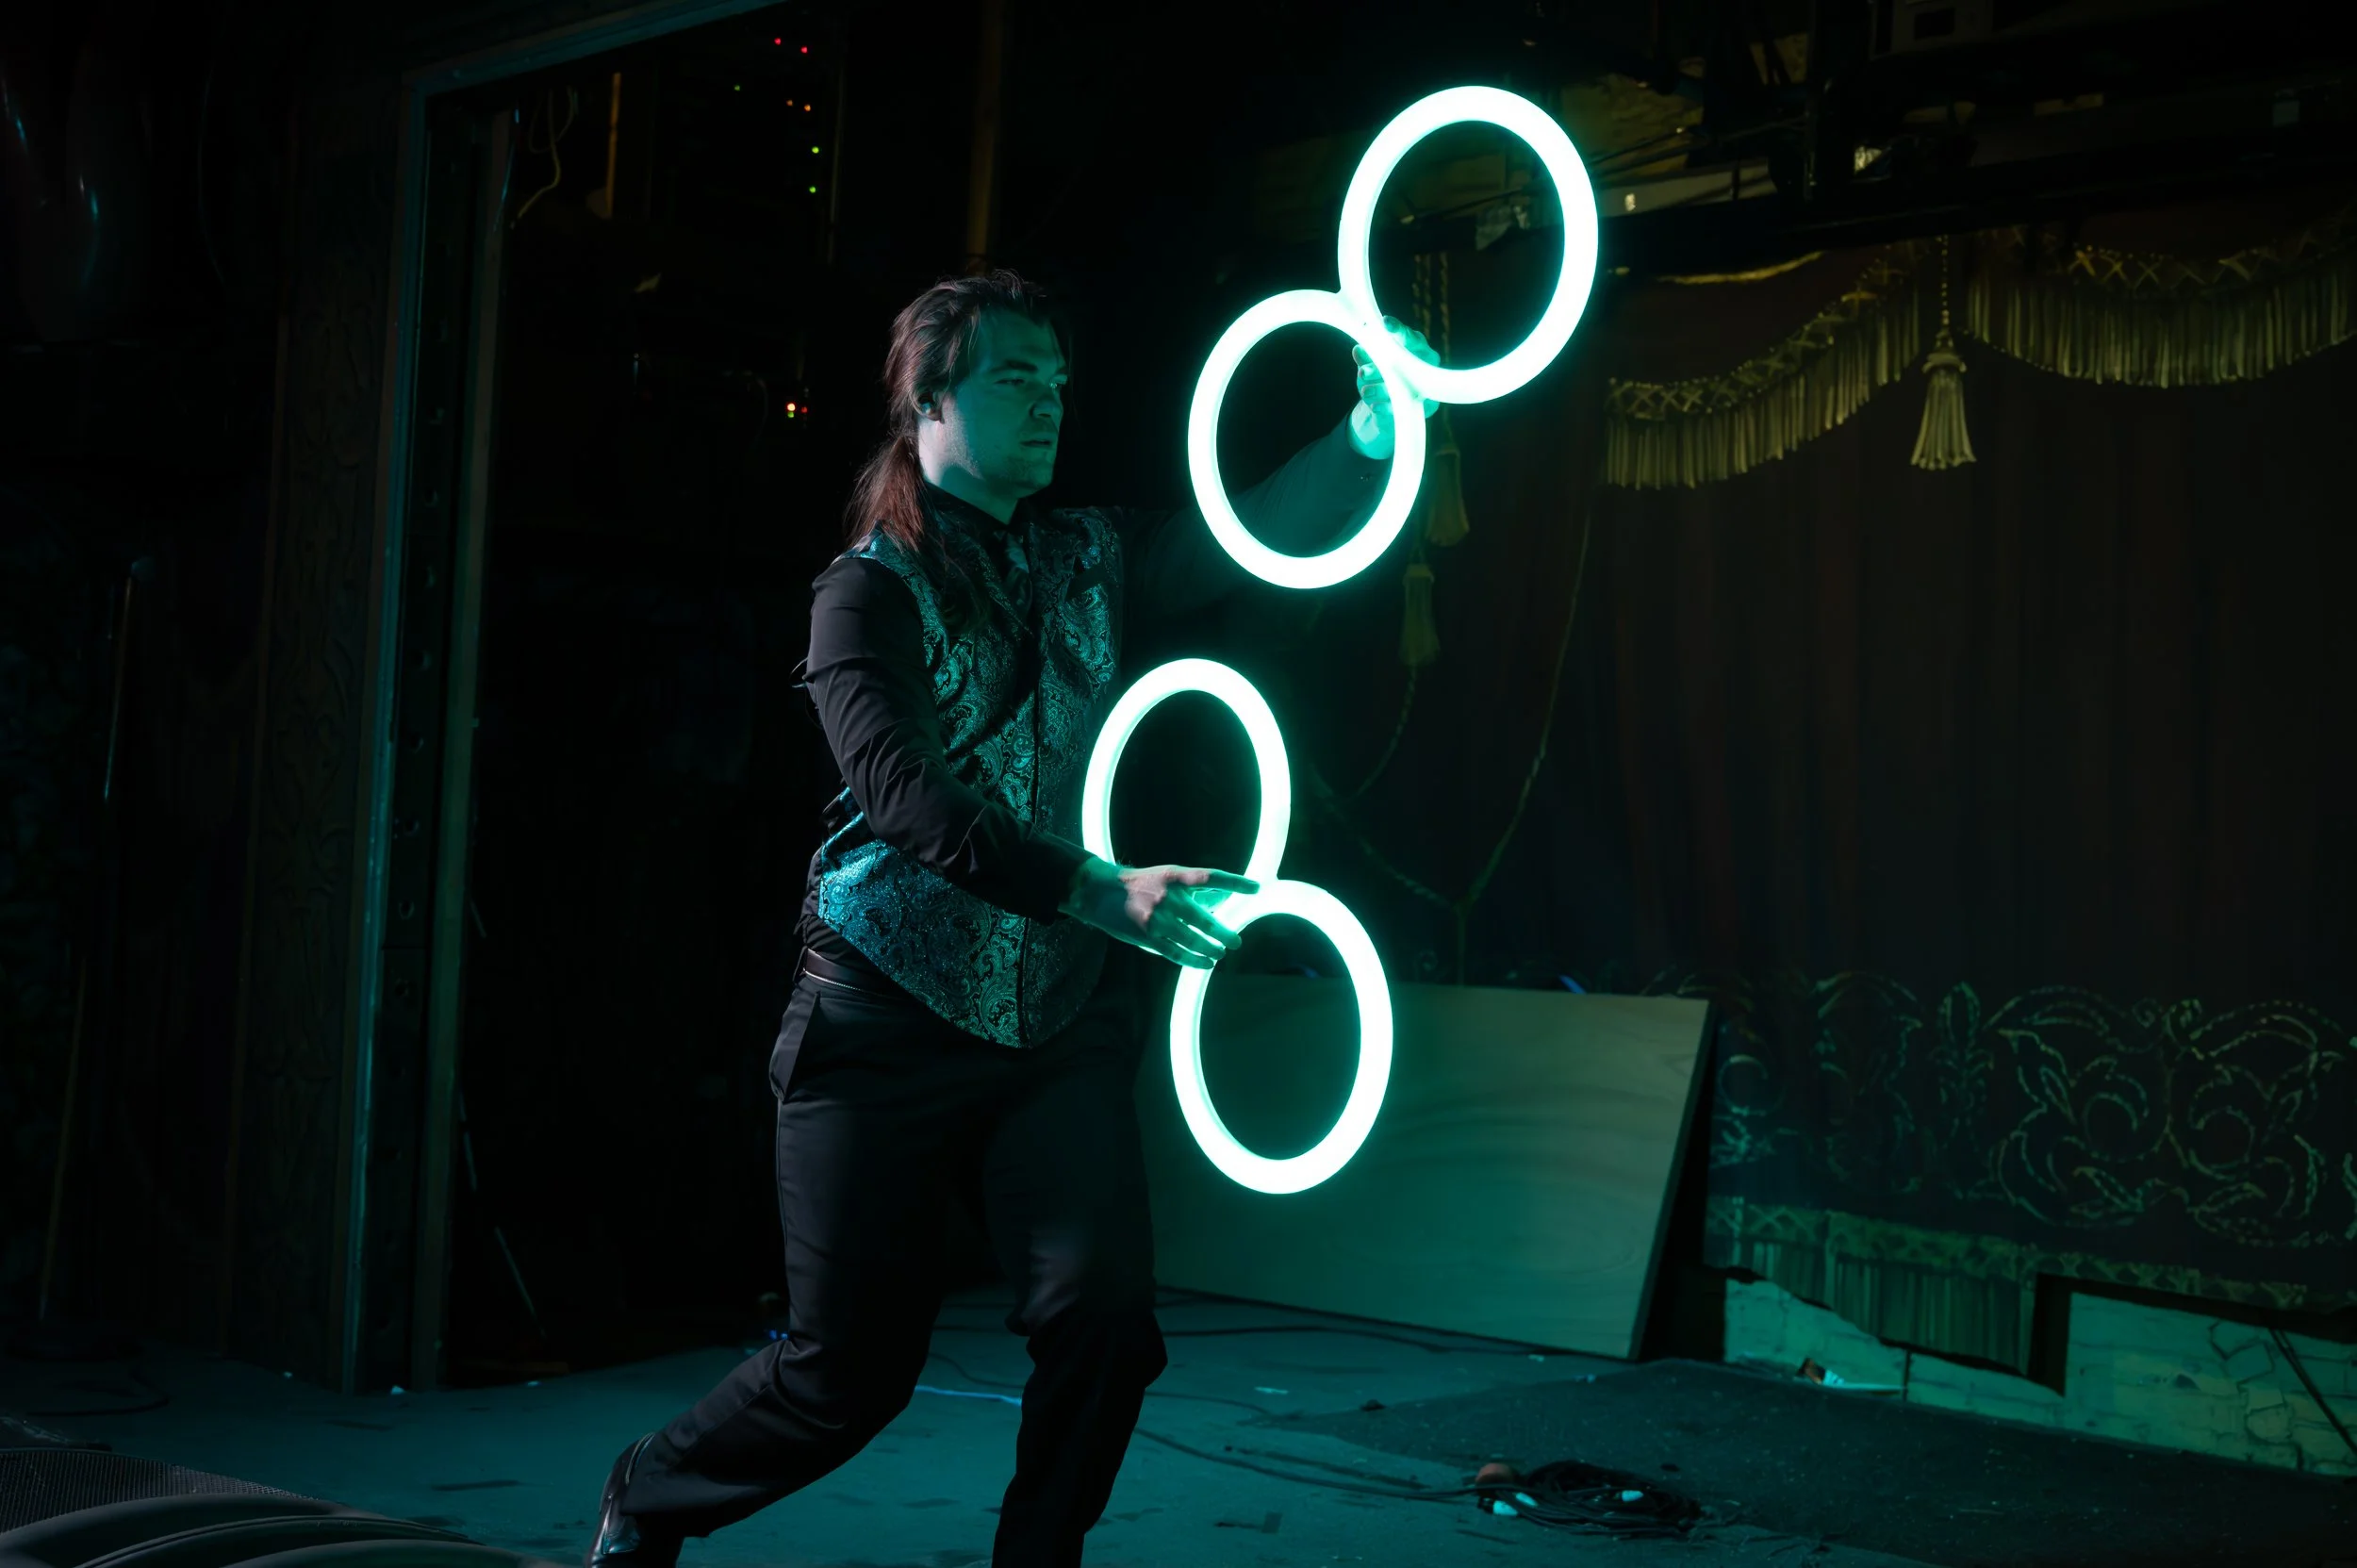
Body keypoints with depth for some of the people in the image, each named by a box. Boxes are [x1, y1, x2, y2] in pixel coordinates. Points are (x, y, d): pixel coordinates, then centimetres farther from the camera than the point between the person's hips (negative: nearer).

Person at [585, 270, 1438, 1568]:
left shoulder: (1089, 559, 9)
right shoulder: (869, 589, -6)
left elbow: (1266, 534, -3)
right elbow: (907, 803, -20)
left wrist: (1371, 427, -23)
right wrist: (1105, 893, -31)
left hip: (1056, 1024, 4)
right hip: (892, 1023, -4)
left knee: (1104, 1317, -12)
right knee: (852, 1367, 3)